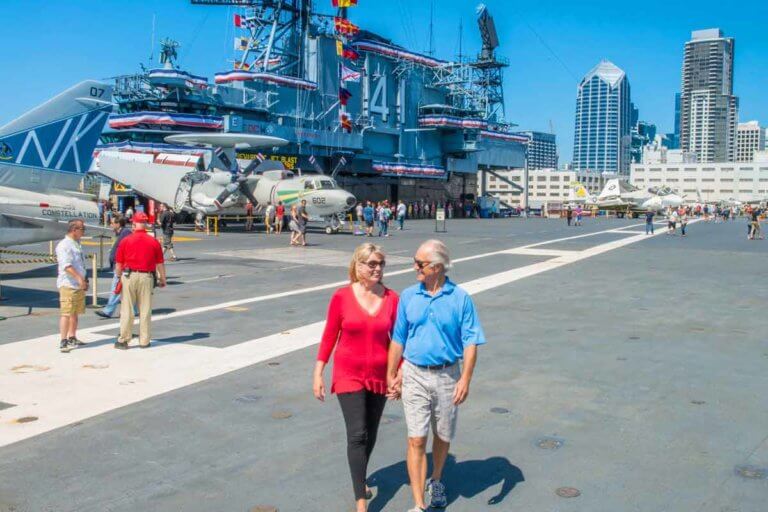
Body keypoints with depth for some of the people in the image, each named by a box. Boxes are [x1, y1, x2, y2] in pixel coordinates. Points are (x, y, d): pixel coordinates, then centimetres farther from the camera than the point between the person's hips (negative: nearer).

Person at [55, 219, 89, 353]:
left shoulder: (77, 244, 16)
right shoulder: (64, 245, -13)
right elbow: (66, 265, -25)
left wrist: (85, 279, 22)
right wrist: (79, 278, -33)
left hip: (79, 285, 9)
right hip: (68, 284, -9)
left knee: (75, 312, 14)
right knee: (66, 313, -10)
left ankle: (72, 338, 24)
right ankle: (63, 342, -9)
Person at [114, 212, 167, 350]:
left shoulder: (125, 240, -1)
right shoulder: (154, 242, 1)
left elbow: (118, 263, 2)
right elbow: (160, 263, 4)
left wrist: (119, 277, 17)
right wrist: (162, 279, 15)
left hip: (129, 276, -1)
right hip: (147, 276, 1)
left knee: (127, 309, 5)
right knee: (145, 310, 7)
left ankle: (123, 340, 8)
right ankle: (144, 341, 12)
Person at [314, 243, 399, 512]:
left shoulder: (392, 298, -3)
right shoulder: (341, 297, -8)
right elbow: (329, 337, -3)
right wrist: (318, 374, -3)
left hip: (380, 376, 3)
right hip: (349, 375, -3)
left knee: (371, 434, 16)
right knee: (357, 435, -8)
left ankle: (360, 477, 41)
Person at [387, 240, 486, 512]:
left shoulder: (460, 298, -6)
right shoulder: (408, 296, 1)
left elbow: (471, 342, -6)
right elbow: (398, 339, 7)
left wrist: (465, 379, -15)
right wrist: (391, 374, 7)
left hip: (447, 376, 0)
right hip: (415, 375, 1)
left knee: (443, 436, 16)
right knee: (416, 440, -4)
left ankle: (436, 481, 42)